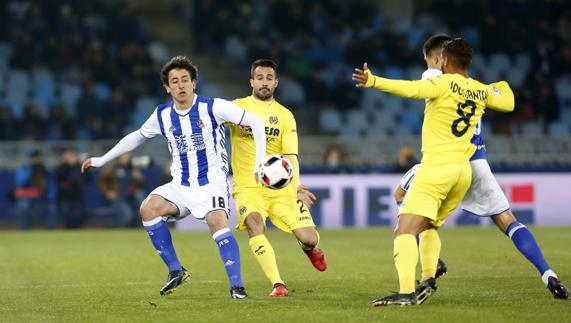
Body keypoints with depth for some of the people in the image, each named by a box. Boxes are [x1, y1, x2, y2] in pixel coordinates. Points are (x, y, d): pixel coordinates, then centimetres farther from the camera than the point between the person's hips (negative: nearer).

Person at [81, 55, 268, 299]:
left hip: (212, 182, -4)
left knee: (217, 222, -30)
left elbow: (256, 123, -7)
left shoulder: (212, 108, -9)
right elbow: (137, 136, 22)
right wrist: (102, 160, 22)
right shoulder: (162, 115, 4)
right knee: (148, 208, -21)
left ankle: (236, 286, -25)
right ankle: (175, 270, -9)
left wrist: (260, 163, -13)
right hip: (181, 186, 4)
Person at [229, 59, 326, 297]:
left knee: (308, 238, -7)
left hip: (280, 187, 2)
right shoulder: (239, 107, 5)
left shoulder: (285, 115, 7)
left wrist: (296, 185, -19)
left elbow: (291, 156, -2)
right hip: (248, 187, -2)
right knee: (254, 225, -32)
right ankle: (278, 284, -27)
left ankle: (310, 248, 33)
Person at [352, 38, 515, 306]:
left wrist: (374, 81, -32)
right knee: (427, 227, 28)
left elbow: (412, 89, -25)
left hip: (437, 167, -8)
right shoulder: (481, 91, 11)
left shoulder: (444, 84, -7)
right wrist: (501, 86, 51)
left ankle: (406, 292, -33)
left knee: (405, 230, -16)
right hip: (464, 170, 8)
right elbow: (508, 103, 31)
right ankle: (429, 281, 22)